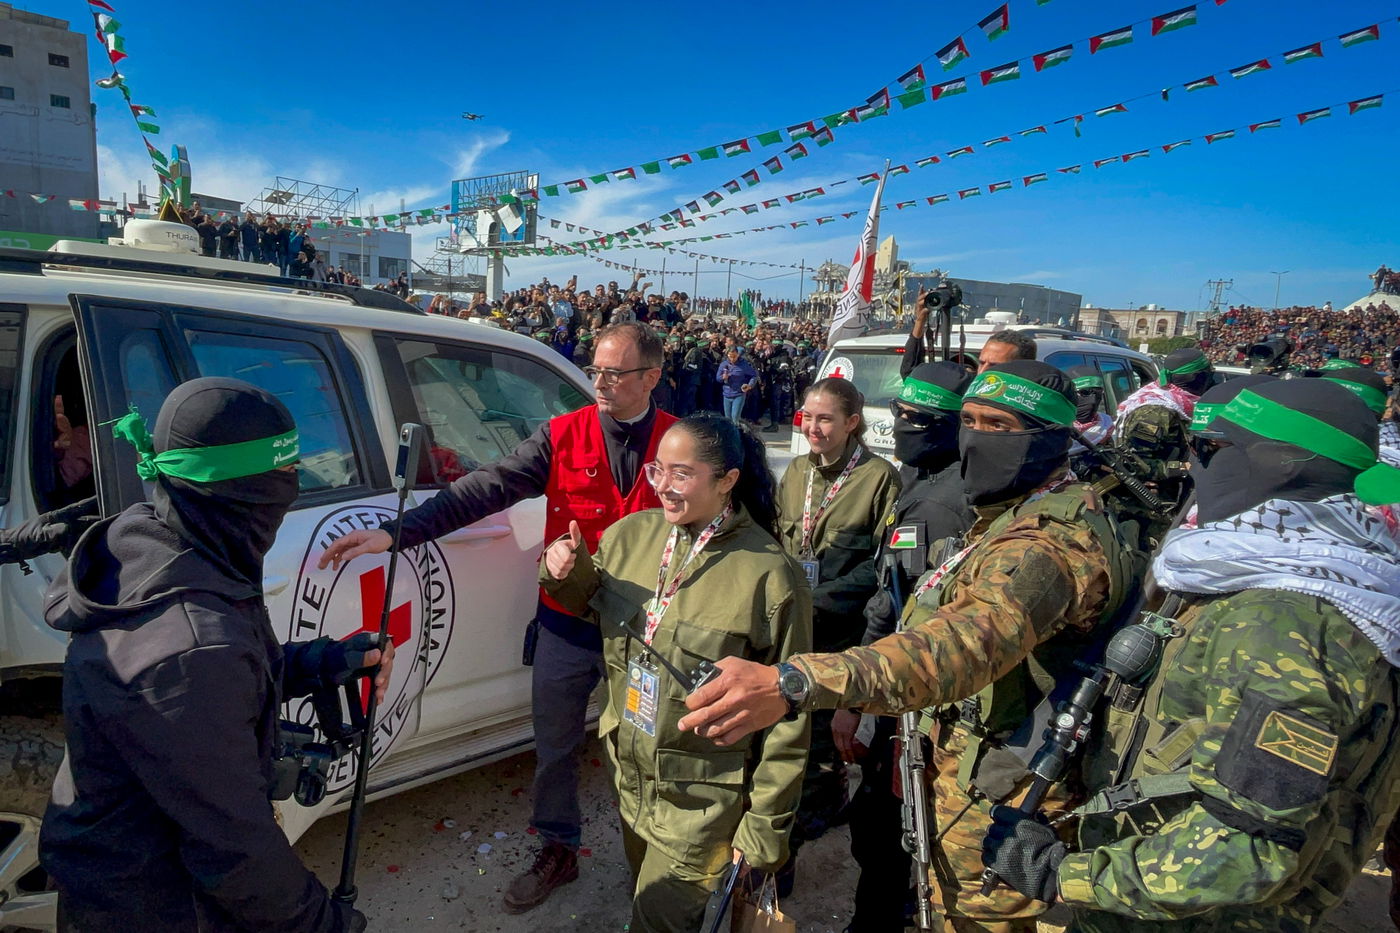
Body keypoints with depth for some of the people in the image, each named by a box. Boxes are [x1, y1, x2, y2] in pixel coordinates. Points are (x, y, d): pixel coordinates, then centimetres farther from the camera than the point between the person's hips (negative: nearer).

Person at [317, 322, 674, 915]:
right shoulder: (560, 436, -7)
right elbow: (486, 488, -15)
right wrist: (397, 532, -24)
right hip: (566, 624, 2)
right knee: (553, 745, 17)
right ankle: (557, 851, 41)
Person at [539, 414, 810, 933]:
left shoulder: (769, 575, -23)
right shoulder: (631, 535, -8)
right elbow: (595, 604, 11)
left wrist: (766, 823, -11)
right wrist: (568, 575, -11)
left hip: (701, 801, -5)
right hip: (629, 772, 6)